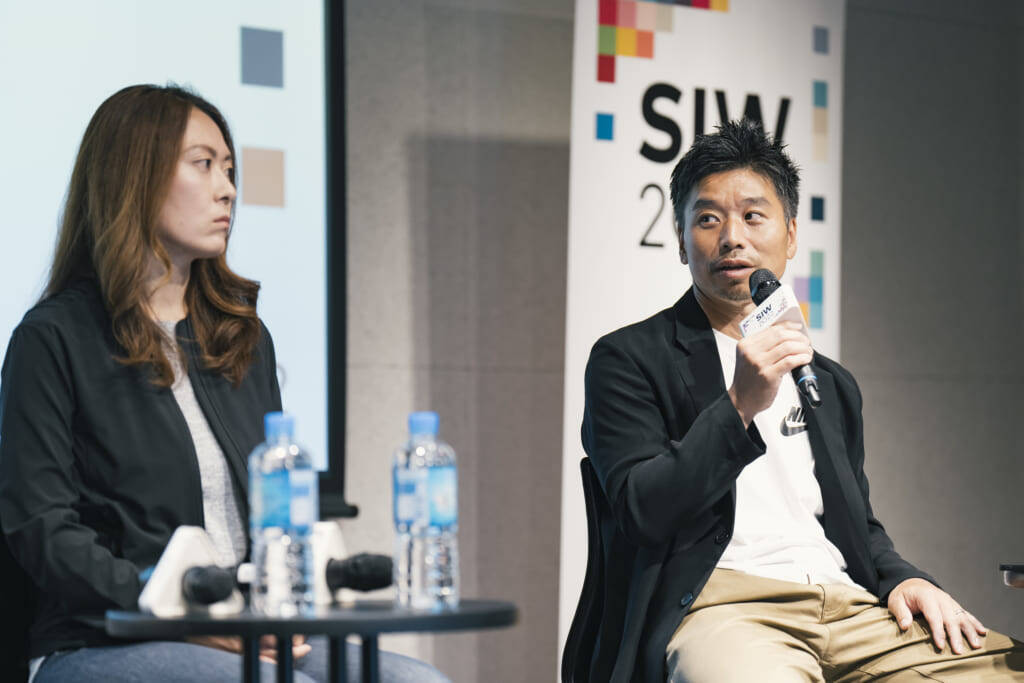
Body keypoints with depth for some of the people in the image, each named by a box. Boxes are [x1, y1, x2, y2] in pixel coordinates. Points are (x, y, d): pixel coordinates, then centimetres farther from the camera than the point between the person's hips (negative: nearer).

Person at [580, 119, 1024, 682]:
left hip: (847, 605, 6)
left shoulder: (831, 385, 28)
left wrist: (902, 578, 7)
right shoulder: (629, 358, 10)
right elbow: (641, 511, -3)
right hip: (720, 605, -5)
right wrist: (741, 406, -14)